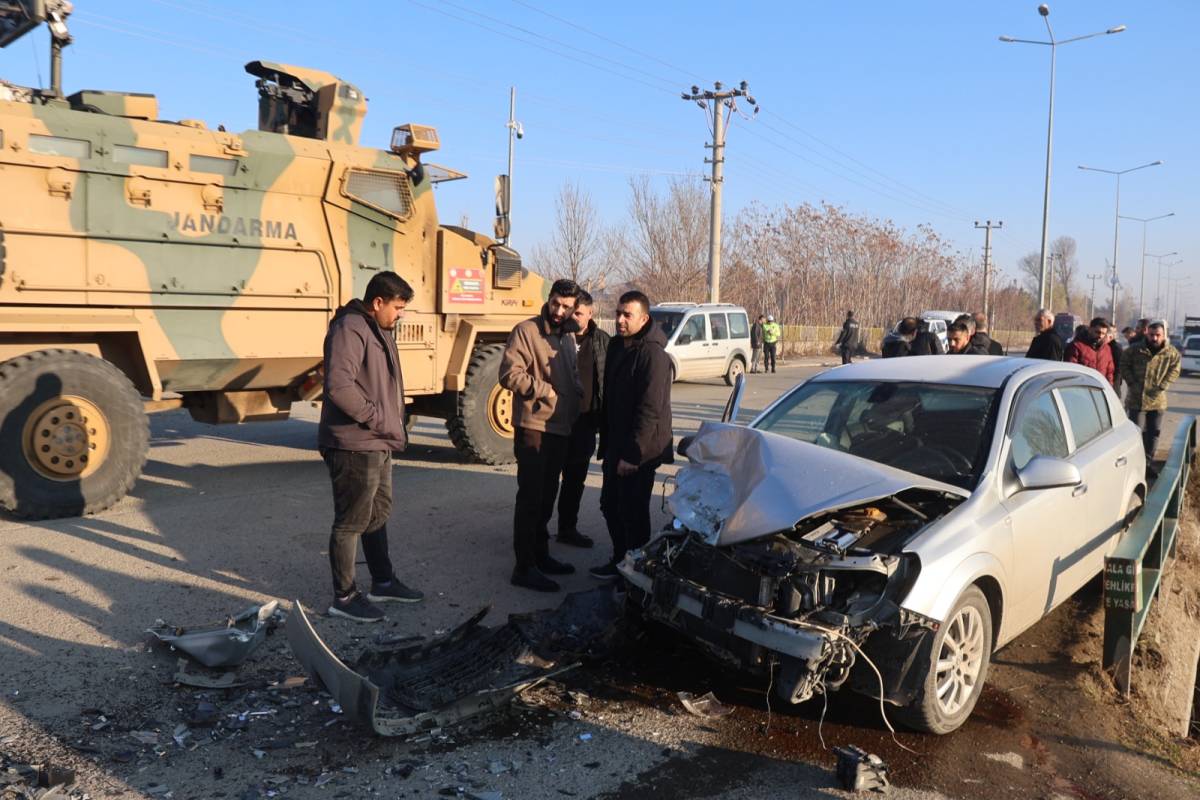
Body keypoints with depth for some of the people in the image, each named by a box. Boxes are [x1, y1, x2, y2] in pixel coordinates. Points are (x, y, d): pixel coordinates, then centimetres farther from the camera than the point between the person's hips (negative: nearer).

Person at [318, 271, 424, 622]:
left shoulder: (378, 331, 15)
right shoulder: (350, 330, -17)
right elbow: (339, 387, -29)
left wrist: (393, 427, 12)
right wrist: (377, 419, -20)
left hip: (377, 444, 10)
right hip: (355, 447, -10)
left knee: (378, 514, 20)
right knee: (351, 522, 1)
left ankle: (383, 582, 35)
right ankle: (344, 597, 13)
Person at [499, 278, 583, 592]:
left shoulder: (569, 336, 15)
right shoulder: (526, 331, -9)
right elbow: (510, 374, -17)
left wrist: (576, 392, 7)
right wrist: (547, 392, -15)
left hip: (561, 428, 8)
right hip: (534, 428, -8)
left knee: (547, 496, 16)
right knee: (530, 497, -5)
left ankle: (540, 554, 29)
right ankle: (524, 567, 1)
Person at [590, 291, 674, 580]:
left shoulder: (653, 354, -19)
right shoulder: (617, 345, 9)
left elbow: (650, 411, -22)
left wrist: (632, 454, -22)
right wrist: (606, 443, 14)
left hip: (640, 450, -9)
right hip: (616, 446, 9)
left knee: (633, 512, 1)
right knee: (610, 504, 18)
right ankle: (620, 559, 35)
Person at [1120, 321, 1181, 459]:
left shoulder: (1172, 353, -1)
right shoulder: (1135, 349, -4)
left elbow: (1174, 371, 2)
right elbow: (1124, 365, 1)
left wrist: (1162, 387, -10)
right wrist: (1132, 383, -9)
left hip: (1157, 400, 2)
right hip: (1136, 399, -2)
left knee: (1154, 431, 11)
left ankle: (1148, 460, 24)